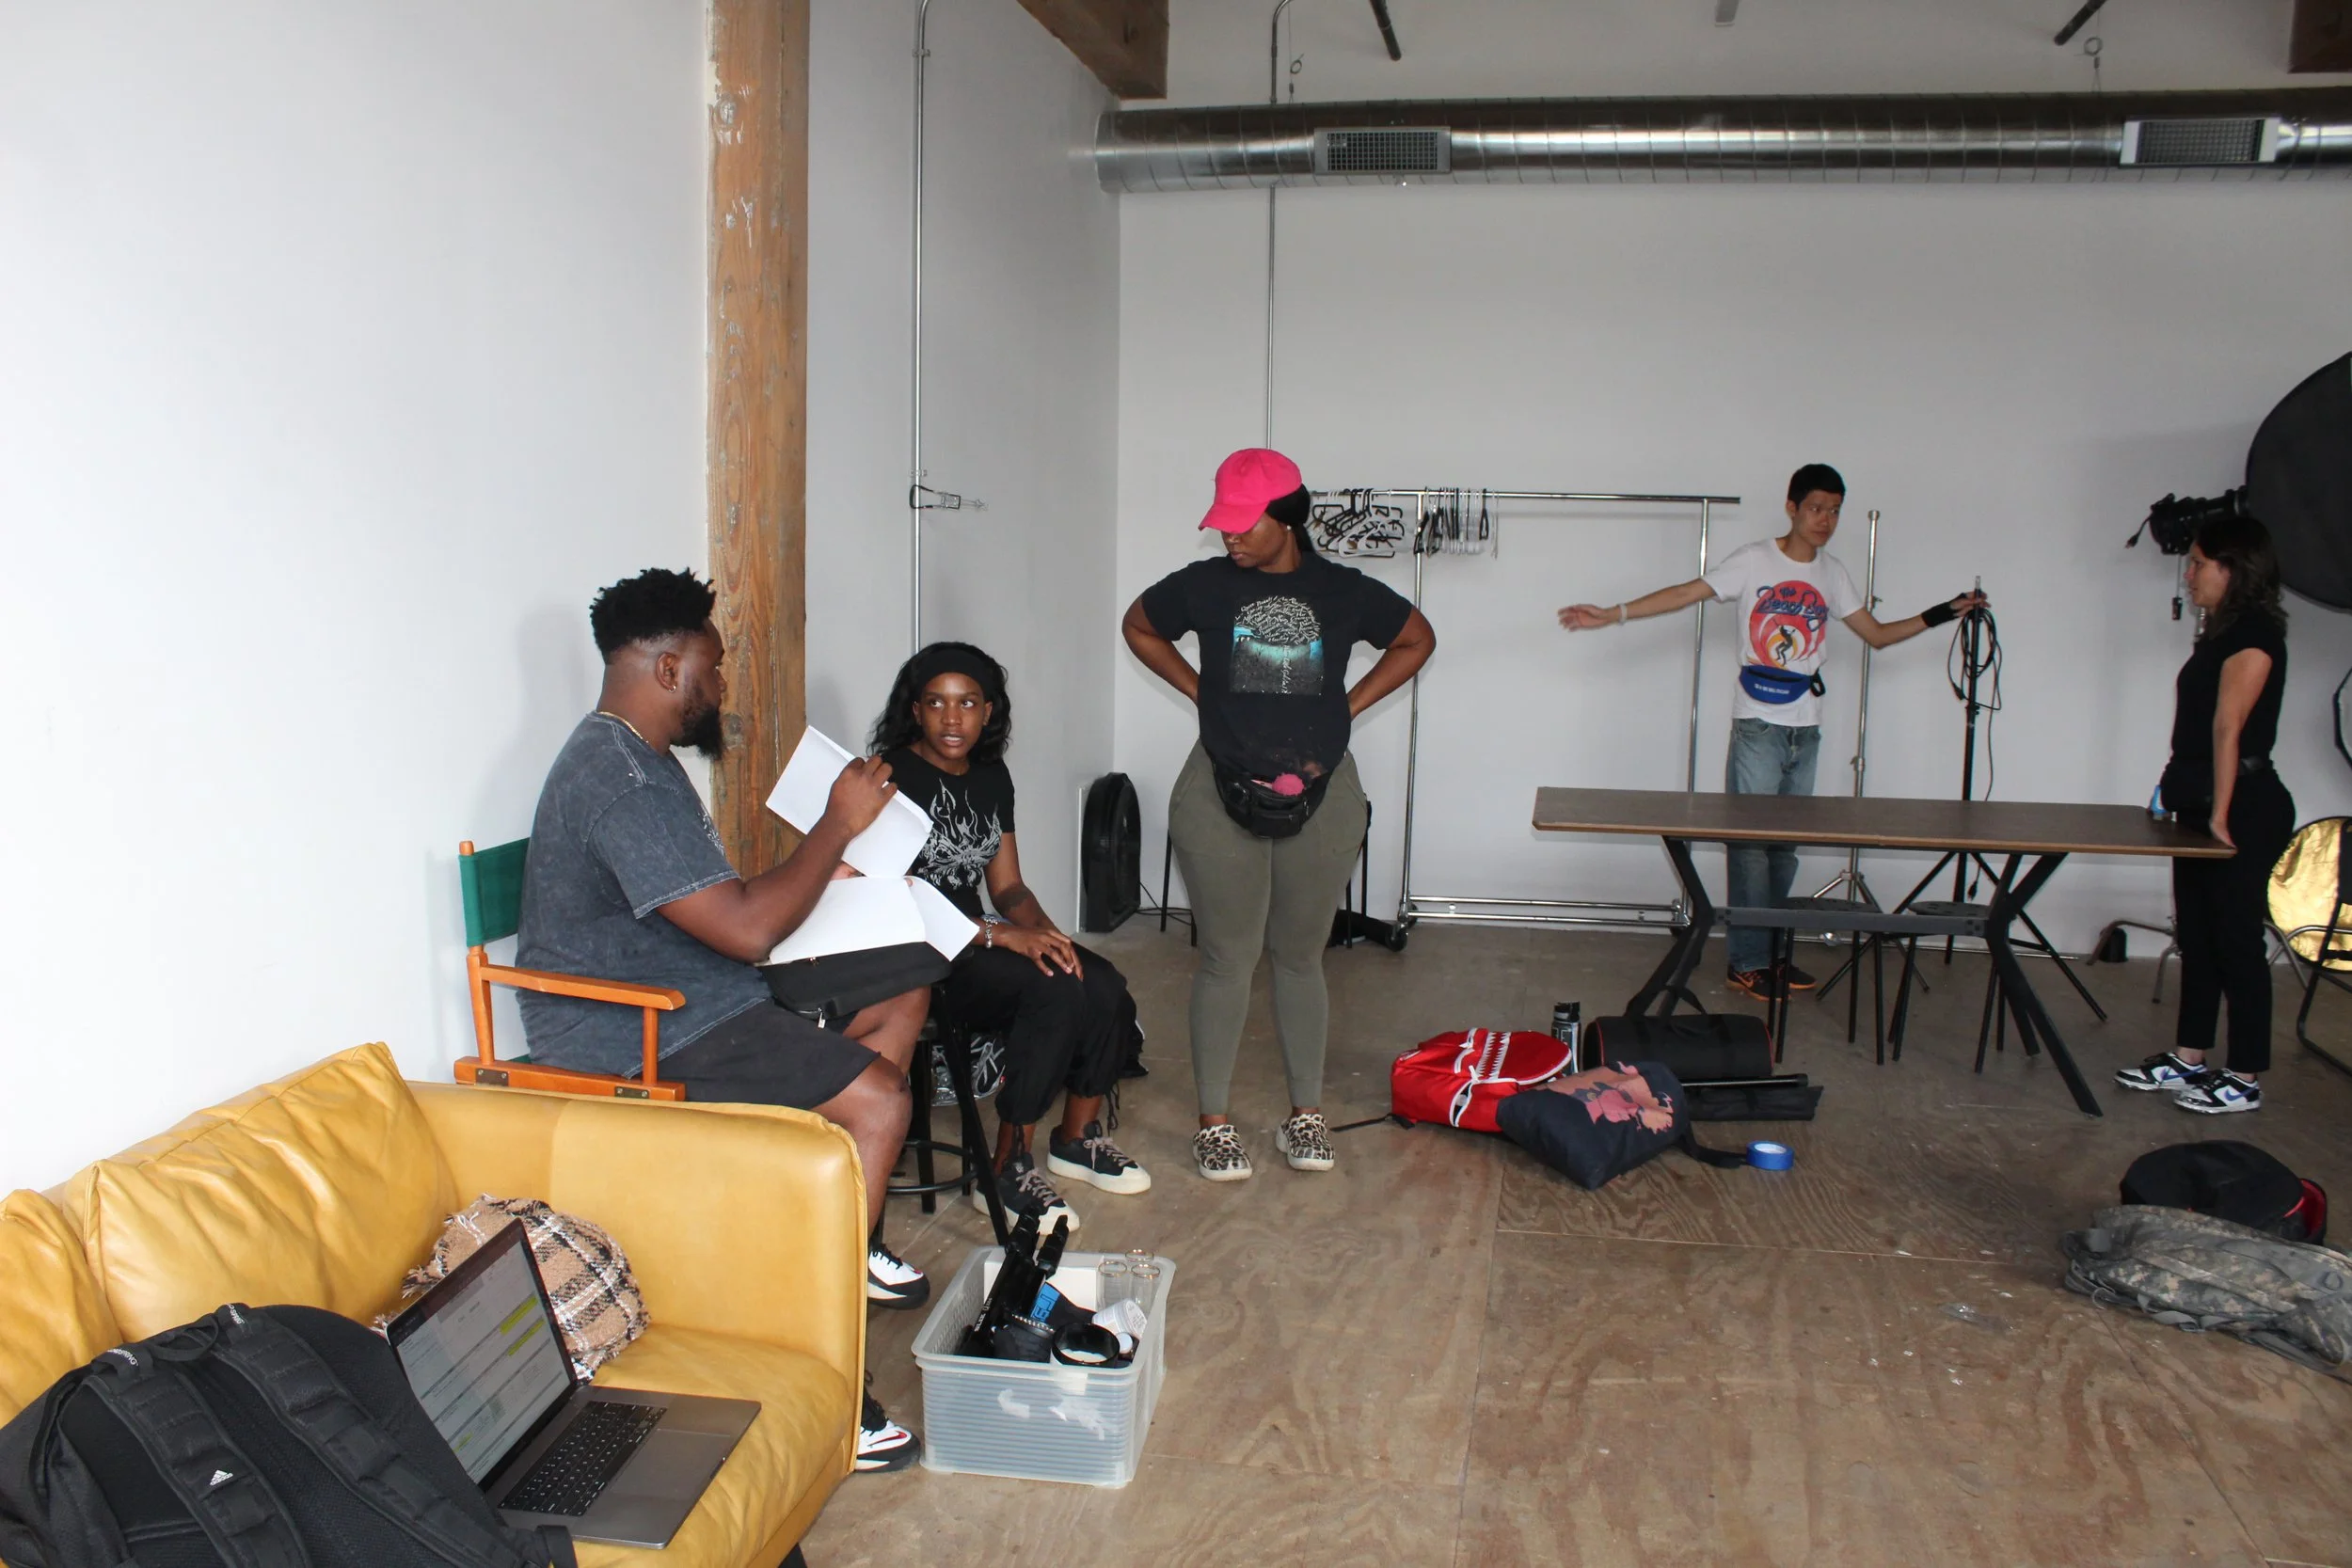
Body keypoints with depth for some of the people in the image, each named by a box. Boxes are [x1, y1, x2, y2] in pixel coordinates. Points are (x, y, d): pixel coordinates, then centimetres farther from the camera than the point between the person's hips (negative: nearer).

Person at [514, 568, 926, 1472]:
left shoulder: (638, 758, 13)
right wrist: (838, 825, -17)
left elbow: (714, 900, 22)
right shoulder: (623, 781, -23)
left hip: (689, 994, 11)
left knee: (902, 992, 11)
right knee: (876, 1099, -23)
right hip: (631, 1038, -11)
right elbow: (746, 926, -29)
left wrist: (821, 868, 9)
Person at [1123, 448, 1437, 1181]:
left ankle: (1306, 1114, 23)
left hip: (1320, 798, 1)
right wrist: (1200, 690, 5)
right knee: (1227, 958, 1)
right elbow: (1138, 627, 16)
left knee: (1300, 957, 10)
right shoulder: (1205, 584, -2)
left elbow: (1417, 639, 15)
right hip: (1222, 795, -1)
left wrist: (1348, 704, 6)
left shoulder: (1345, 592, -1)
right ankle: (1214, 1121, 12)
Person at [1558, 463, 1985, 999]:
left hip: (1806, 729, 5)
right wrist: (1611, 614, -14)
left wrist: (1943, 613, 9)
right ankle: (1747, 962, 1)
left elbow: (1878, 634, 18)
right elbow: (1685, 593, -7)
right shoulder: (1755, 561, -3)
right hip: (1758, 726, -5)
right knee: (1751, 841, -5)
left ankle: (1774, 950, 17)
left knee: (1786, 845, 8)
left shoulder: (1831, 573, 12)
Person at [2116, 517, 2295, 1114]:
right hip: (2205, 807, 10)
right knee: (2196, 935, 14)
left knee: (2236, 940, -3)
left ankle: (2245, 1080, 6)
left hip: (2245, 811, -10)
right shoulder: (2220, 633, 14)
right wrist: (2178, 787, 9)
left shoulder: (2254, 634, -14)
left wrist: (2221, 814, -21)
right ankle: (2189, 1059, 24)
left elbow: (2228, 727, -19)